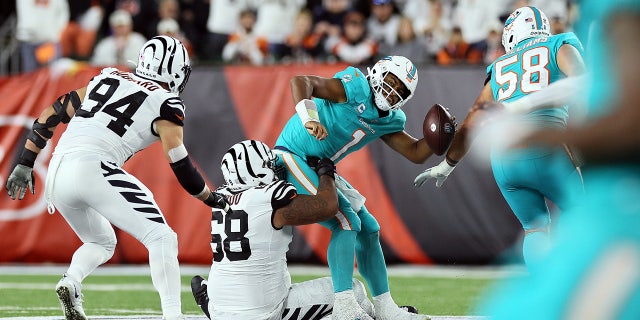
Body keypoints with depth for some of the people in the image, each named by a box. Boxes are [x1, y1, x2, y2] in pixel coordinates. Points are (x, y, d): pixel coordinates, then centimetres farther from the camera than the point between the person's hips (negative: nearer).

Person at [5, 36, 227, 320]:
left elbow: (51, 115, 24)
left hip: (57, 178, 7)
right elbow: (181, 168, 3)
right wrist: (213, 200, 18)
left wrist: (25, 164, 28)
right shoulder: (166, 105, 6)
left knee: (102, 243, 27)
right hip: (93, 169, -7)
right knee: (161, 238, -2)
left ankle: (71, 281, -2)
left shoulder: (107, 80, 24)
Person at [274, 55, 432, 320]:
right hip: (292, 157, -10)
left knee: (368, 229, 11)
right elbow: (300, 82, -27)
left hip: (318, 169, 10)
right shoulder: (355, 88, -17)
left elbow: (416, 153, 10)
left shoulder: (388, 121, 9)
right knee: (346, 221, -19)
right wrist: (308, 117, -43)